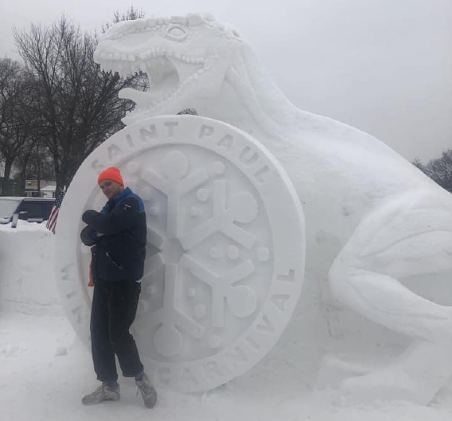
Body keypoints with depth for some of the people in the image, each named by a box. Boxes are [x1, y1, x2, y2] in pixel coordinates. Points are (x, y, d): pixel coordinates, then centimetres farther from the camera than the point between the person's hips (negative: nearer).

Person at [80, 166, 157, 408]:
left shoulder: (131, 202, -6)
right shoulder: (108, 209, 20)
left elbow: (110, 225, -22)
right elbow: (86, 236, 14)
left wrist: (89, 216, -2)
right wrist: (95, 231, -9)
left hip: (124, 280, -8)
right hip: (103, 279, 8)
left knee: (118, 333, -8)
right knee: (99, 332, 7)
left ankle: (140, 378, 14)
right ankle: (109, 385, 19)